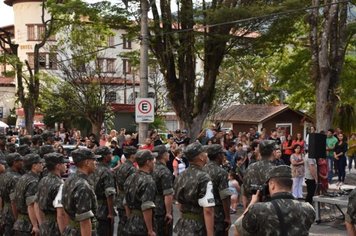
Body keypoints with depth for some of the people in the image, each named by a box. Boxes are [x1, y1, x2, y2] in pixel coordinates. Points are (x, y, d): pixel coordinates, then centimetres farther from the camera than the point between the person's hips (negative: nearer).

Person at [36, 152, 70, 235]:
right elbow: (61, 214, -25)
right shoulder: (59, 185, -19)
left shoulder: (42, 182, 8)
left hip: (44, 228, 9)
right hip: (56, 229, -9)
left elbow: (38, 206, 16)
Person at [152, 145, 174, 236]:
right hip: (163, 210, -8)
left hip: (153, 208, 8)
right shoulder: (165, 172, -21)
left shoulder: (152, 169, 5)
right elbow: (168, 195, -25)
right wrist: (169, 212, -20)